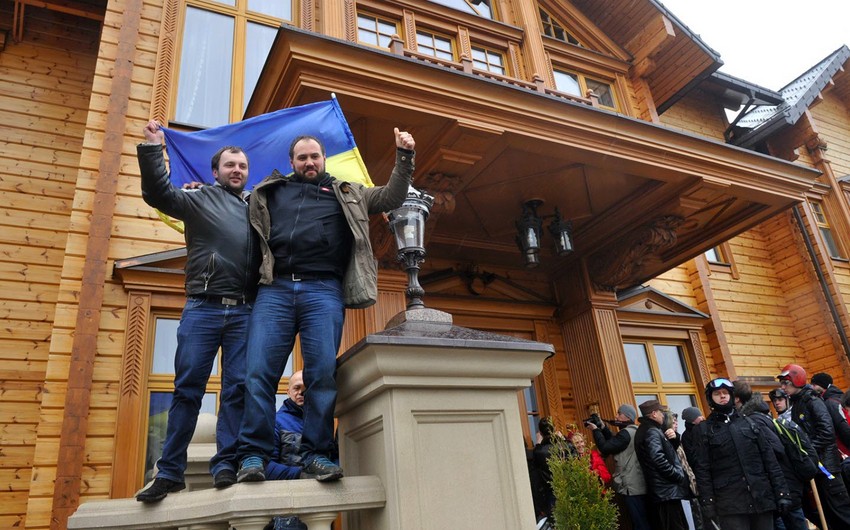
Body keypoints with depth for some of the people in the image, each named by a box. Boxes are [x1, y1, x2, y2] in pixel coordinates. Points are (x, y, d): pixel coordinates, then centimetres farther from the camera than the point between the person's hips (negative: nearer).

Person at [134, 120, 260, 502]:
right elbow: (159, 193, 0)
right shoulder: (200, 199, 13)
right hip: (202, 308, -2)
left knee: (238, 389, -2)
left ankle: (226, 466, 3)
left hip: (245, 312, 2)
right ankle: (169, 472, 5)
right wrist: (152, 150, -11)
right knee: (187, 389, -1)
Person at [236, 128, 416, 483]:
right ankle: (253, 455, -4)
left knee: (323, 372, -10)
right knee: (259, 371, -9)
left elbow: (392, 198, 21)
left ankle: (314, 456, -3)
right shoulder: (271, 191, 27)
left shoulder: (347, 194, 25)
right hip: (274, 289, 1)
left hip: (324, 290, -1)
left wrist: (404, 157, 13)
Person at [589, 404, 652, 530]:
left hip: (631, 487, -10)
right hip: (640, 485, 10)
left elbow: (605, 448, -18)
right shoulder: (634, 431, 15)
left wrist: (595, 430, -7)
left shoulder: (626, 433, -18)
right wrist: (603, 427, 9)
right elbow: (613, 442, 16)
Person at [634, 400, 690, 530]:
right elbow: (659, 460, -24)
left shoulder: (645, 430, 18)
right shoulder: (652, 431, -14)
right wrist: (679, 476, -15)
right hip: (667, 490, -10)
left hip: (661, 490, 10)